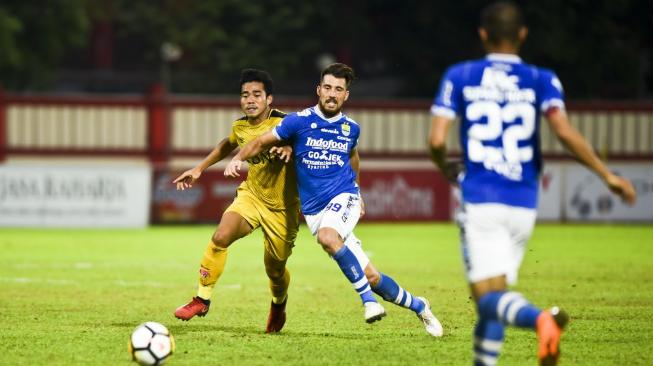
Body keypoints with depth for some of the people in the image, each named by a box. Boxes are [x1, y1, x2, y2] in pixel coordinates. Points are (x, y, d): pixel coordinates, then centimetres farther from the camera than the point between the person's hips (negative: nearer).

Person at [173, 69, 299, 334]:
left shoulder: (284, 124, -19)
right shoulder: (240, 127, -2)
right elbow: (228, 145, 21)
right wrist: (199, 168, 20)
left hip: (282, 208, -3)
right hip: (251, 195, 3)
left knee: (275, 270, 7)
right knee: (221, 237, -22)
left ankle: (279, 304, 43)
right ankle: (202, 299, -9)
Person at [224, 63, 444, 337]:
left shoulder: (350, 128, 5)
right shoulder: (299, 121, -3)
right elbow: (261, 142, 3)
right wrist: (238, 159, -15)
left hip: (344, 198, 0)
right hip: (314, 210, 0)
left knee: (327, 236, -36)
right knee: (370, 276, -4)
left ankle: (368, 299, -26)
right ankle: (417, 306, 17)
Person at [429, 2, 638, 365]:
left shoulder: (459, 77, 5)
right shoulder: (541, 80, 5)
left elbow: (437, 140, -2)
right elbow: (565, 132, -11)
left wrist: (447, 169, 20)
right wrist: (607, 175, -4)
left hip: (480, 202, -3)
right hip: (523, 205, 3)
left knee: (489, 297, -12)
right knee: (493, 298, 17)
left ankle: (538, 318, -43)